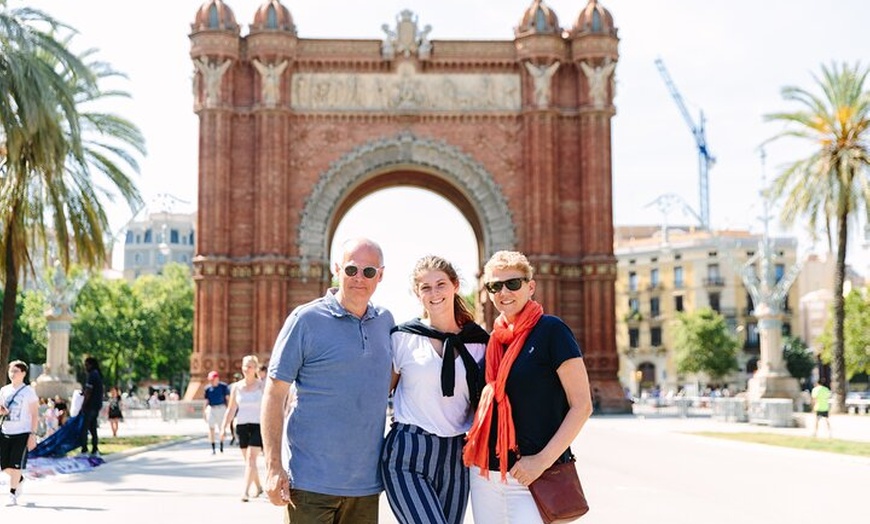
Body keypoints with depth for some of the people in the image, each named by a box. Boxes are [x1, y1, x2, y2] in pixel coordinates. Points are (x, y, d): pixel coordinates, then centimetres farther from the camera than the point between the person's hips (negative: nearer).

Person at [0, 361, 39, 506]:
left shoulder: (28, 391, -4)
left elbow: (35, 415, -5)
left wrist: (33, 434, -13)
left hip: (22, 433, -5)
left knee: (16, 464, -8)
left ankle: (12, 494, 1)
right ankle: (19, 479, 33)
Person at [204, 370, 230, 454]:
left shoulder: (223, 386, -3)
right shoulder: (208, 388, 4)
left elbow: (227, 398, 1)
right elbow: (206, 401, 11)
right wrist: (204, 412, 8)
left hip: (221, 408, -1)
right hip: (211, 409, 2)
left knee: (221, 428, 5)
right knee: (211, 428, -4)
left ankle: (221, 445, 23)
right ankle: (212, 448, 1)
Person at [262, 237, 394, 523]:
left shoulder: (385, 321, 9)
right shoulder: (306, 319, -5)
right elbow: (274, 394, -5)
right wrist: (273, 467, -13)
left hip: (367, 482, 5)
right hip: (312, 480, -5)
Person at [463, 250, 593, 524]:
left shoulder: (550, 330, -8)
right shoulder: (492, 339, 10)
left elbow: (582, 405, -11)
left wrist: (543, 459, -17)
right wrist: (474, 438, 6)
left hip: (532, 476, -6)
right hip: (485, 472, 6)